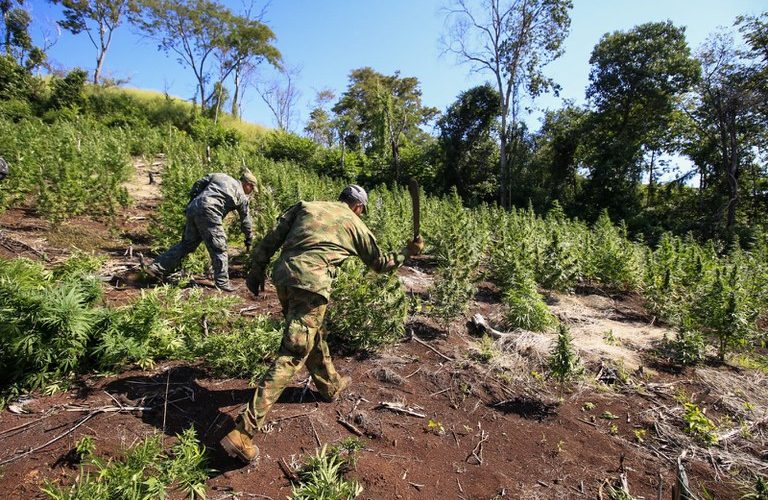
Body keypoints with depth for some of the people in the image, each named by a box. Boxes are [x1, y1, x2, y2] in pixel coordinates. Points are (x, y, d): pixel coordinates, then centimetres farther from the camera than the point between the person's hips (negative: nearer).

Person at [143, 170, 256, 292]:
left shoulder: (219, 176, 24)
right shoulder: (241, 196, 12)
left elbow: (197, 185, 16)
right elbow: (246, 220, 19)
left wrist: (192, 202, 25)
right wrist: (249, 239, 30)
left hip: (193, 209, 6)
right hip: (208, 213, -6)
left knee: (186, 243, 17)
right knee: (219, 249, 1)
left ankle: (157, 268, 19)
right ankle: (222, 283, 1)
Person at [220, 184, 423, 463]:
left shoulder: (306, 206, 20)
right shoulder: (355, 225, 13)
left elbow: (272, 238, 13)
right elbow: (380, 263, 25)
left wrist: (257, 270, 18)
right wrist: (408, 253, 40)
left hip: (283, 276, 7)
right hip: (311, 284, -6)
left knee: (313, 335, 25)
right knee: (292, 357, -2)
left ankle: (331, 385, 46)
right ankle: (243, 432, -5)